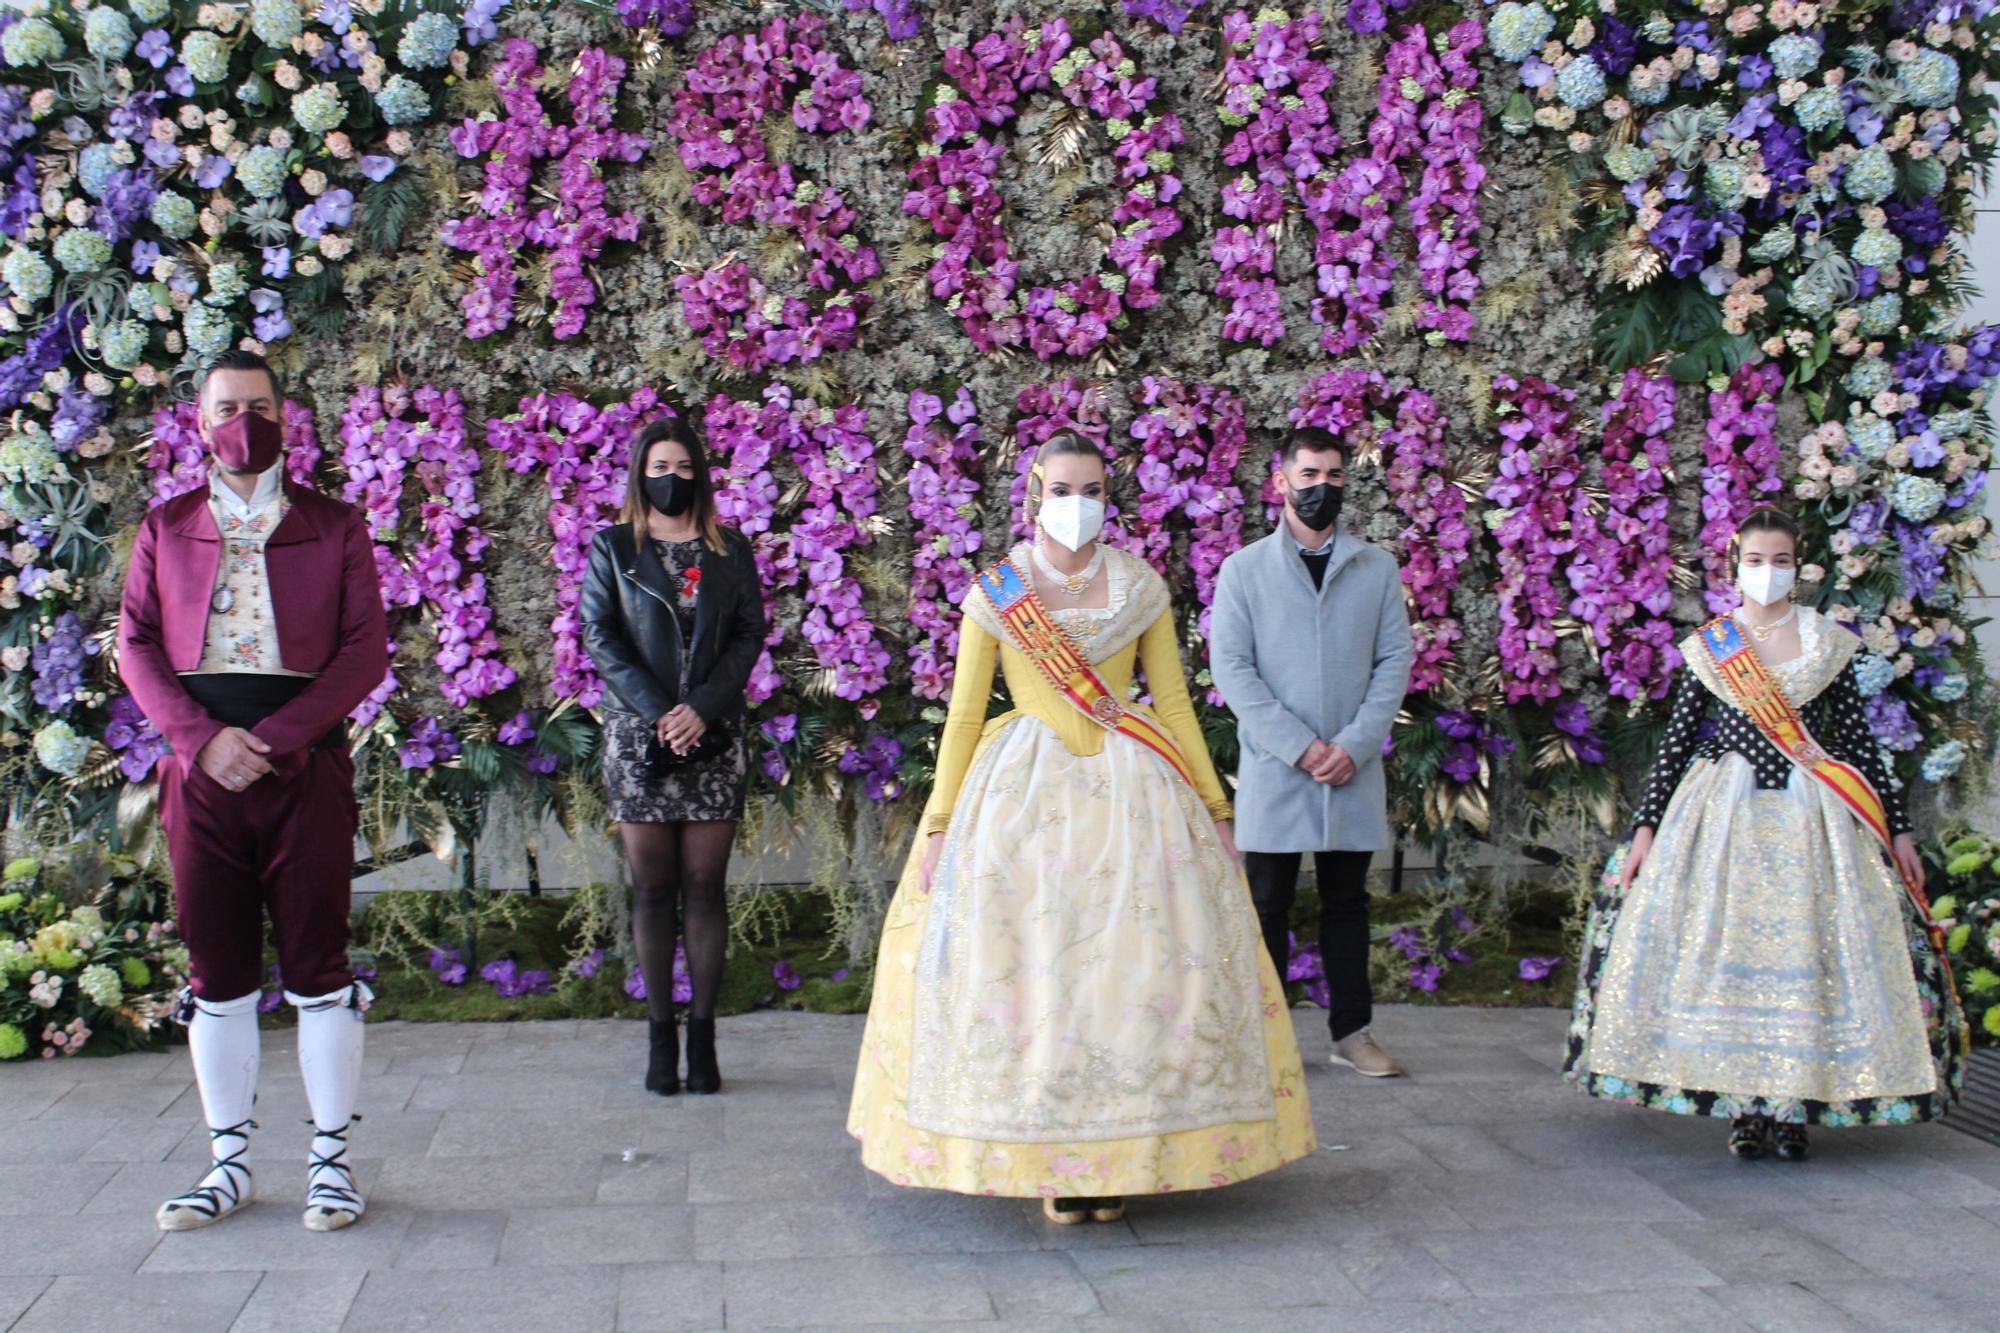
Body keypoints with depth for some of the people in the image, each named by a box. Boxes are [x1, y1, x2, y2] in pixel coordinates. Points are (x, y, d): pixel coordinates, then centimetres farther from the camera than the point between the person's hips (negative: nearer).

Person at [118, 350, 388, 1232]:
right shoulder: (166, 529, 14)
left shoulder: (334, 528, 8)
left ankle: (330, 1160, 8)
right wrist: (203, 738, -10)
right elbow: (135, 645, 7)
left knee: (317, 966, 0)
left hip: (306, 768, -2)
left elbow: (366, 649, 0)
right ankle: (229, 1162, 14)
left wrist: (274, 739, -12)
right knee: (217, 972, 5)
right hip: (200, 771, 2)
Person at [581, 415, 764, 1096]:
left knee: (705, 886, 0)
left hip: (713, 735, 1)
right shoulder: (612, 548, 8)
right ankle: (660, 1035, 7)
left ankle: (702, 1033, 6)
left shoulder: (730, 550, 11)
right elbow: (598, 637, 0)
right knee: (653, 888, 1)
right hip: (638, 735, -1)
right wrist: (655, 712, -11)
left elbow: (749, 634, 4)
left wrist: (703, 708, -10)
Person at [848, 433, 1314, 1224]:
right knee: (1026, 965, -6)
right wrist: (938, 826, 0)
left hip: (1131, 793, 1)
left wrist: (1215, 810, 9)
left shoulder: (1140, 588, 7)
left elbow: (1175, 704, 11)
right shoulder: (994, 594, 3)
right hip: (1025, 793, -1)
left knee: (1133, 964, -3)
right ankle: (1049, 1163, 5)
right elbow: (964, 715, 5)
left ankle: (1119, 1156, 9)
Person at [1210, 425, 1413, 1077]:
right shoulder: (1243, 569, 3)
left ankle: (1352, 1031, 18)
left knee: (1347, 901, 9)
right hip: (1273, 771, -2)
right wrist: (1298, 747, -12)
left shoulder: (1377, 567, 9)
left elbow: (1395, 660, 5)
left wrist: (1354, 744, -9)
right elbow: (1230, 668, -4)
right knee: (1269, 905, 2)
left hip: (1355, 769, 2)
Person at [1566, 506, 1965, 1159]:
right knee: (1725, 947, -5)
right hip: (1725, 813, 0)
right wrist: (1646, 826, 0)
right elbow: (1675, 742, 6)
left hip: (1813, 817, 0)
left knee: (1807, 952, -4)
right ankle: (1742, 1103, 3)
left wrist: (1897, 828, 6)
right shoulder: (1707, 647, 6)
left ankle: (1793, 1105, 4)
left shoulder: (1830, 643, 7)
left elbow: (1859, 740, 8)